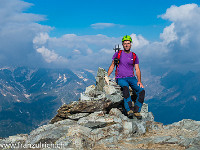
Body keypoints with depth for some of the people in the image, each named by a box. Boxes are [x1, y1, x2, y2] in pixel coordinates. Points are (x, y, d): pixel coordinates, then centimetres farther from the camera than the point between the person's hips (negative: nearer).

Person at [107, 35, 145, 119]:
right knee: (125, 87, -38)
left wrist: (139, 81, -10)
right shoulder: (118, 54, 9)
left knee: (141, 90, -26)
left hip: (131, 78, 3)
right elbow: (112, 66, 11)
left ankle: (137, 110, -18)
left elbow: (137, 70, 7)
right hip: (120, 79, -2)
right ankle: (129, 110, -42)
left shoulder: (134, 56, 12)